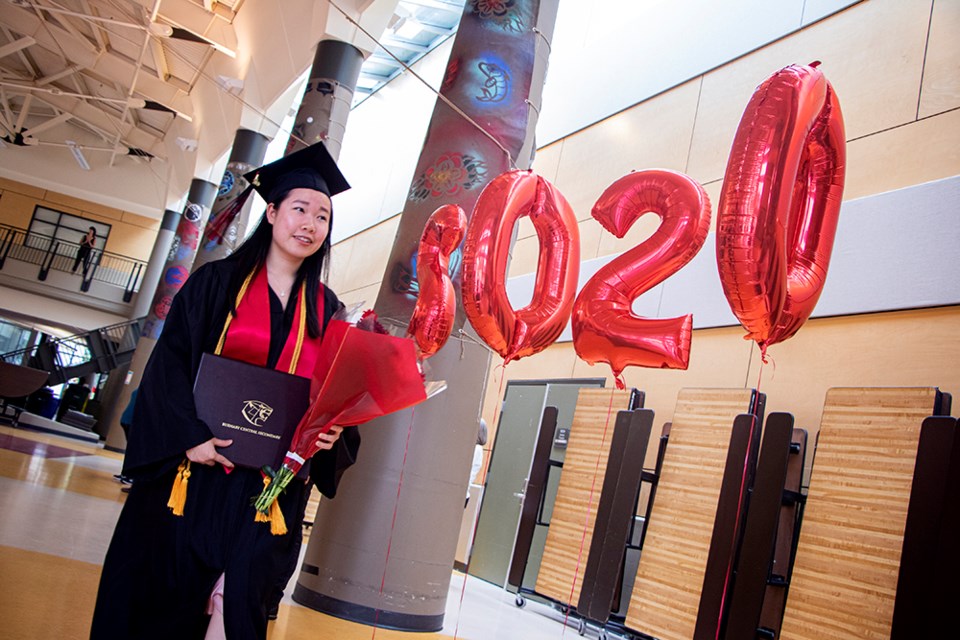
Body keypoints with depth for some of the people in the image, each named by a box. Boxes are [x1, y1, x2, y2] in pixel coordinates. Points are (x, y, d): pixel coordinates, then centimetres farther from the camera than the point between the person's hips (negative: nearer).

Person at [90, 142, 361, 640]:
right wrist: (190, 436, -16)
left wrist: (332, 433, -12)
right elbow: (168, 363, -4)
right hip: (195, 467, -1)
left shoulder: (325, 310, 8)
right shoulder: (217, 282, 2)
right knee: (171, 595, 7)